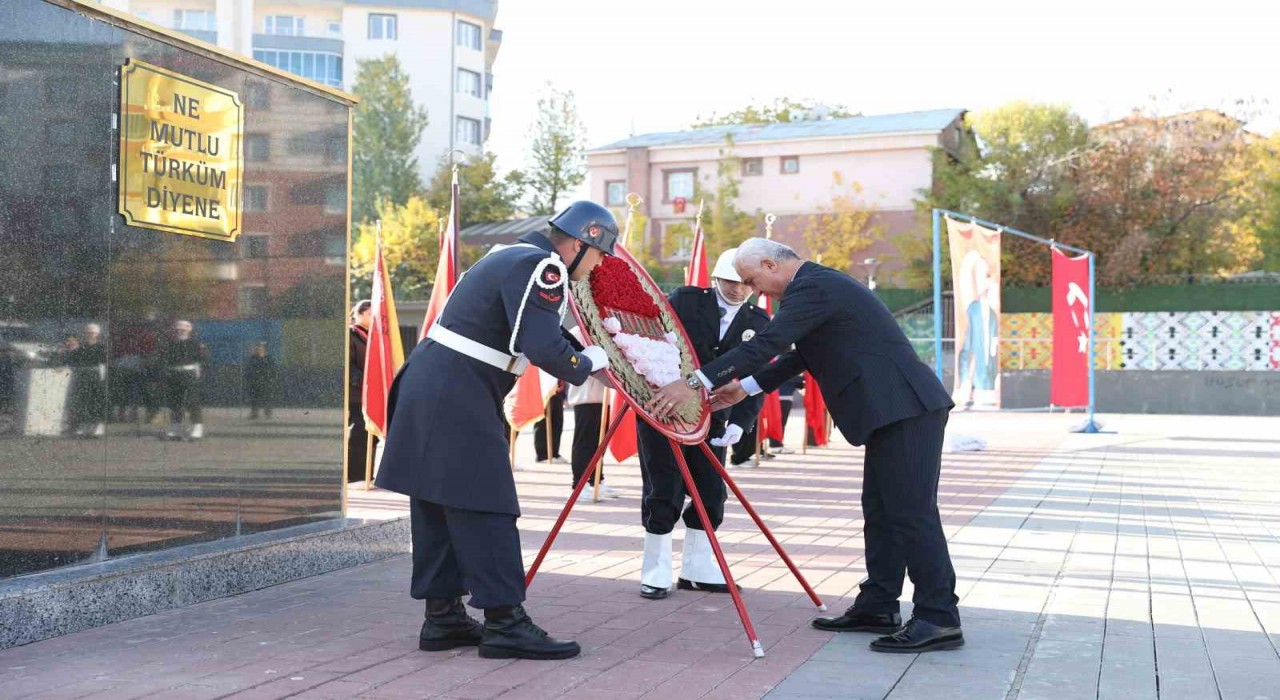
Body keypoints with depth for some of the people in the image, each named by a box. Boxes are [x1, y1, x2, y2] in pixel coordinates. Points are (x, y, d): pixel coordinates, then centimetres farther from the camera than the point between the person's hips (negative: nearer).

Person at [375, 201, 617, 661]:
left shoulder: (513, 256, 19)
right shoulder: (541, 268, -12)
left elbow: (540, 332, 26)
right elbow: (544, 349, -21)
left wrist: (584, 358, 17)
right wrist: (589, 362, -4)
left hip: (426, 387, 10)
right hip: (457, 400, -10)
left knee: (438, 508, 12)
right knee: (484, 508, -6)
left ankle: (443, 616, 18)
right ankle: (504, 622, -3)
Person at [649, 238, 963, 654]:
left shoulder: (812, 288, -13)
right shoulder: (820, 284, 20)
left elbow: (766, 344, -22)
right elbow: (803, 355, 27)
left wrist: (696, 384, -21)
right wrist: (746, 388, 25)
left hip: (907, 409, -11)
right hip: (895, 409, 11)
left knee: (910, 513, -9)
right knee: (880, 510, 14)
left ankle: (939, 619, -6)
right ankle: (877, 607, 20)